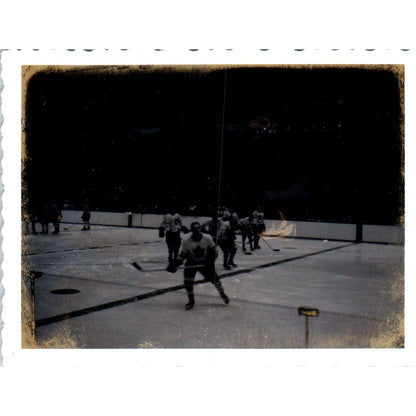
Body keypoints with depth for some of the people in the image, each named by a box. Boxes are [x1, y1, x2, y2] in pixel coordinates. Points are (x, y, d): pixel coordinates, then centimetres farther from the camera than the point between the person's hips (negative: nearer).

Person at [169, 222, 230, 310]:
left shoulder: (207, 238, -18)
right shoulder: (187, 242, -17)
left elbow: (212, 250, -5)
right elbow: (182, 255, -6)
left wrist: (211, 261, -14)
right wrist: (175, 265, -13)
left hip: (205, 262, 0)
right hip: (191, 263, 0)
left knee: (214, 278, 1)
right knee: (187, 281, -12)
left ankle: (222, 293, 31)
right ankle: (191, 300, 10)